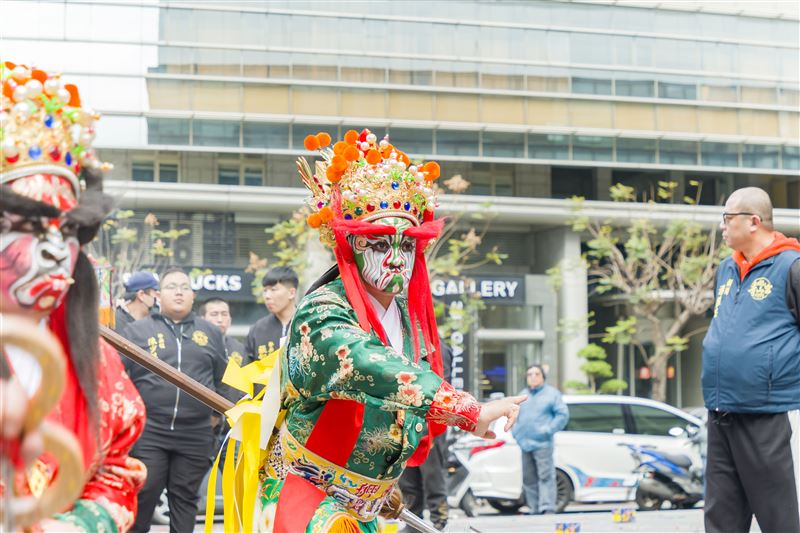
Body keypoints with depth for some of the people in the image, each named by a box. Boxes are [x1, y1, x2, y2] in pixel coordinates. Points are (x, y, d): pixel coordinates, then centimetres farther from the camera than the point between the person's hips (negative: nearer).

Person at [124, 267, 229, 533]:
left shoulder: (210, 332, 13)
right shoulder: (138, 330, 5)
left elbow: (224, 378, 20)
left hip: (195, 435, 2)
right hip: (148, 432, -2)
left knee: (185, 498, 8)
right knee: (143, 496, -2)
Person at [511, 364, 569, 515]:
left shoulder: (551, 393, 3)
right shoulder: (522, 395, 19)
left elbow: (563, 414, -3)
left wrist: (549, 429, -12)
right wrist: (516, 432, 10)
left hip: (542, 444, -6)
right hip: (525, 444, 6)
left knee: (545, 476, -13)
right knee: (529, 479, 6)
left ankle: (547, 508, -15)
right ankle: (534, 509, 12)